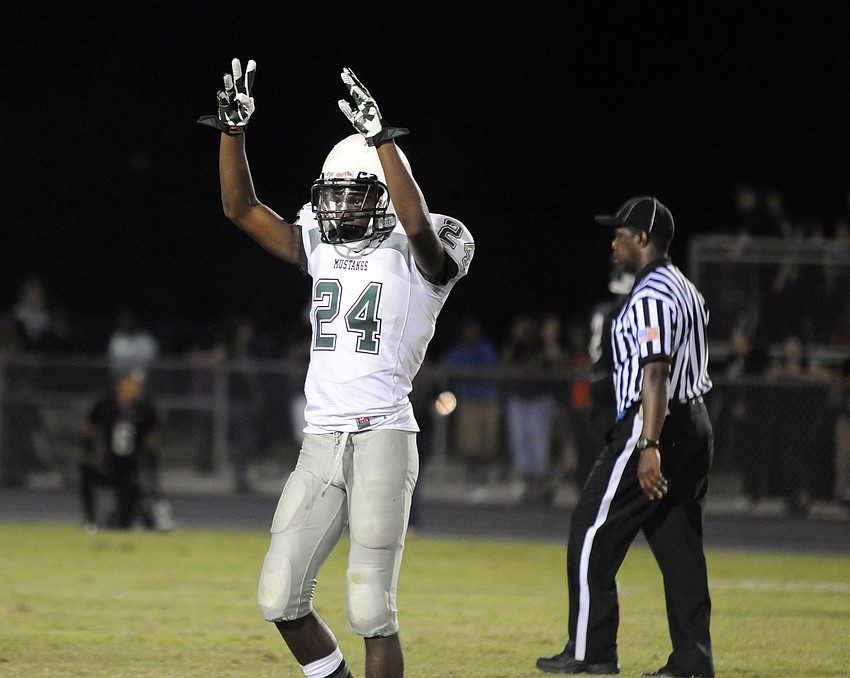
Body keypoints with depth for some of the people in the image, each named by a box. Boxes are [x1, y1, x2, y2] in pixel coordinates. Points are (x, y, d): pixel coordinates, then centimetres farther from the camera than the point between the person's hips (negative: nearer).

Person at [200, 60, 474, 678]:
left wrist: (380, 137, -32)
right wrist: (233, 126, 1)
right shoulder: (322, 249, 14)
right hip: (320, 441, 6)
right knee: (280, 598, 3)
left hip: (382, 439, -6)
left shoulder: (419, 255, -3)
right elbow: (242, 208, 13)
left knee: (371, 611, -7)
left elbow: (419, 224, -27)